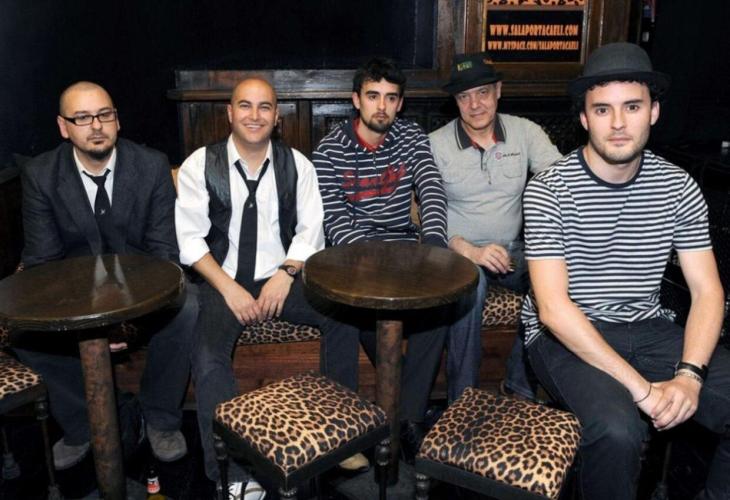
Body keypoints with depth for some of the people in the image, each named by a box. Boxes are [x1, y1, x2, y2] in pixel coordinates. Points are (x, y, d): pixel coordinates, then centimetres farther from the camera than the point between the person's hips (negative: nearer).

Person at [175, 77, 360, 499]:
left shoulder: (296, 164, 5)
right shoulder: (200, 165, -1)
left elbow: (310, 229, 4)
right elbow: (191, 239, -4)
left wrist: (286, 274, -14)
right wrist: (229, 289, -15)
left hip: (282, 278, 2)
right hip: (224, 282, -1)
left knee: (348, 318, -22)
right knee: (209, 358, -28)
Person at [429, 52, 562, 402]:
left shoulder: (525, 132, 3)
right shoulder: (436, 144, -4)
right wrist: (470, 251, -27)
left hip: (512, 249, 3)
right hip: (459, 251, -2)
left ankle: (521, 383, -6)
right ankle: (463, 396, -19)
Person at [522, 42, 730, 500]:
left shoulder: (679, 188, 1)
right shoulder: (550, 189, -13)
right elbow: (553, 308, -19)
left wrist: (689, 374, -17)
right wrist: (641, 387, -24)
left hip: (648, 329, 5)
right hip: (567, 335, -4)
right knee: (618, 430, -32)